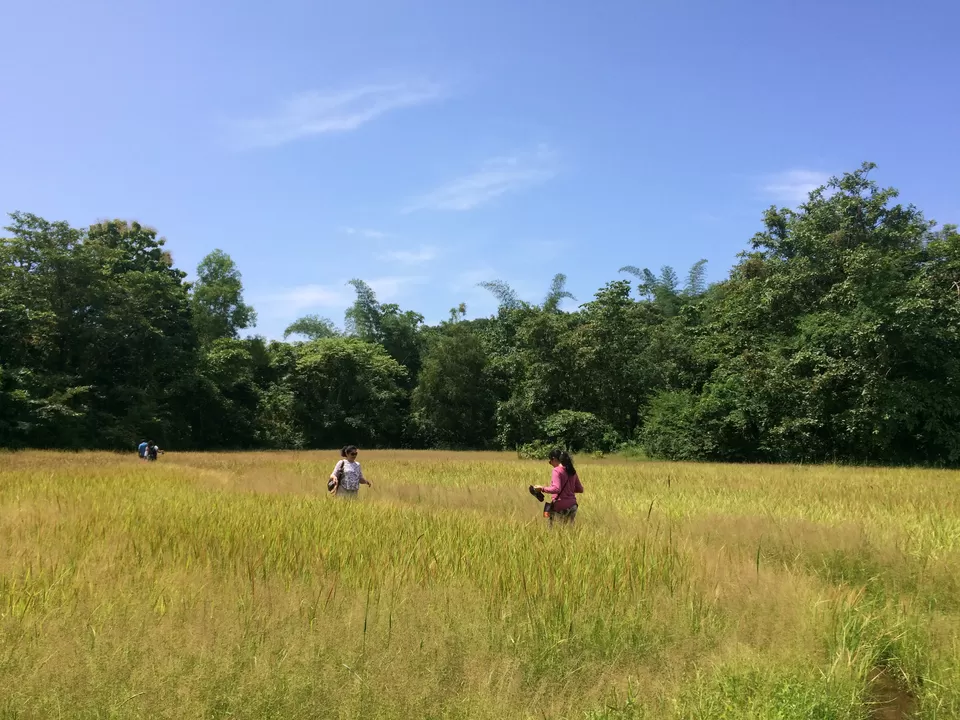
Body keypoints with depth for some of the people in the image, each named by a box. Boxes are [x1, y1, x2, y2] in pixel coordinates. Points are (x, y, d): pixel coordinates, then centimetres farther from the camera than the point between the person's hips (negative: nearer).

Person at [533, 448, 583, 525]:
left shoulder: (557, 470, -10)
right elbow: (580, 489, 16)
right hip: (573, 506, 7)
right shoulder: (572, 471, 10)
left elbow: (556, 489, -22)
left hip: (561, 507, -7)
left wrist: (542, 488, -16)